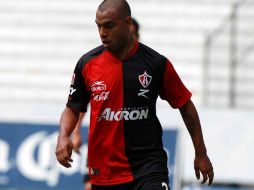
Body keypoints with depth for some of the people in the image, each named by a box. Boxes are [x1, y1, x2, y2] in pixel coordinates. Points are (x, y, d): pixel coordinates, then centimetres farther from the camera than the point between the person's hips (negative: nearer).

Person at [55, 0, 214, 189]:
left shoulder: (157, 63, -4)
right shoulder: (87, 63, 0)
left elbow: (185, 106, 6)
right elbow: (73, 108, 12)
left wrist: (201, 154, 9)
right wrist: (63, 136, -9)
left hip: (148, 165, -2)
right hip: (104, 171, 3)